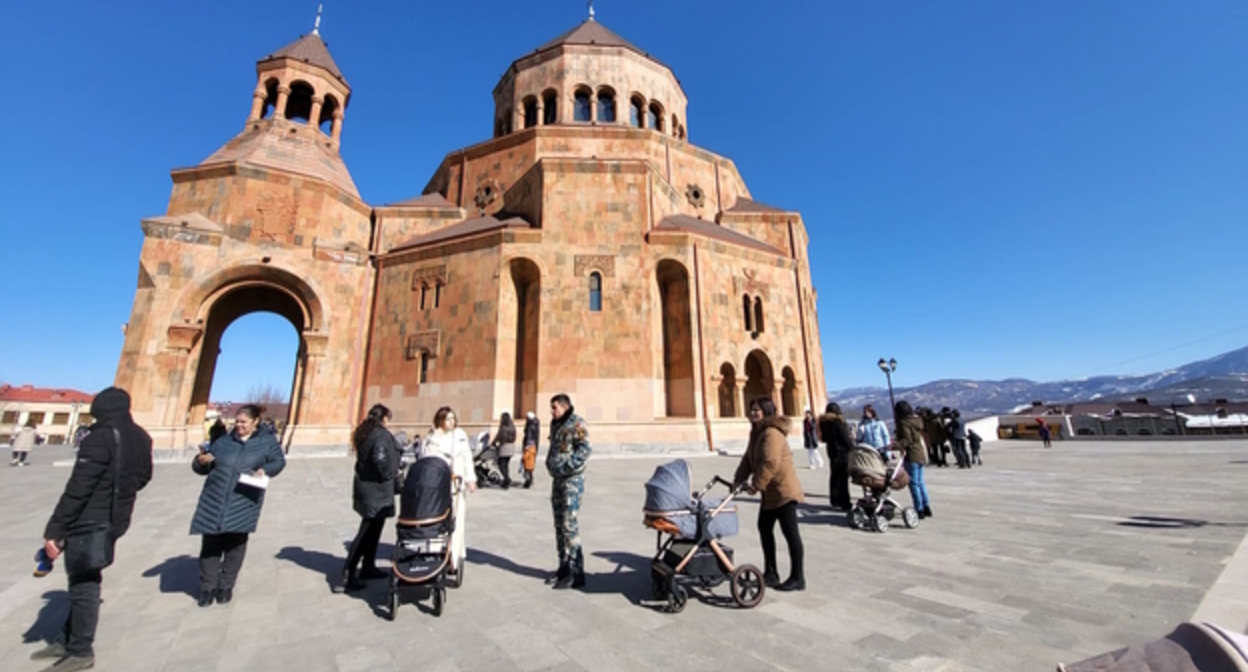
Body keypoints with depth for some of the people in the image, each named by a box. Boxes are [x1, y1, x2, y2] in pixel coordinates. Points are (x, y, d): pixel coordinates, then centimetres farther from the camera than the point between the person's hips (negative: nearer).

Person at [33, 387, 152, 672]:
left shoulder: (100, 439, -19)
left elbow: (77, 490, -20)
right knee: (85, 581, 19)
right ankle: (68, 641, 31)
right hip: (113, 522, 7)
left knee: (83, 584, 4)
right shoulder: (141, 439, 5)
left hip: (88, 524, -7)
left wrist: (55, 530, -16)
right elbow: (142, 477, 13)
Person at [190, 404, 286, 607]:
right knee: (210, 544, 6)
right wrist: (200, 462, -8)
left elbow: (279, 461, 4)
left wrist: (265, 470, -15)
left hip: (243, 502, -2)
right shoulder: (223, 441, 11)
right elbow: (202, 469, 14)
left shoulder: (267, 441, 3)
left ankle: (226, 586, 20)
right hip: (215, 501, 3)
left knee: (235, 544, 6)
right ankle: (208, 587, 21)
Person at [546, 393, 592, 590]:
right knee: (559, 525, 15)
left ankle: (576, 574, 3)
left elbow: (586, 448, -23)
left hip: (572, 480, -9)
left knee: (570, 525, -7)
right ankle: (564, 567, 28)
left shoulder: (576, 424, -14)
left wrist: (567, 467, -23)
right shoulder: (555, 423, 12)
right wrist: (550, 464, 12)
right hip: (557, 479, 9)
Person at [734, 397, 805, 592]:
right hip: (770, 492, 10)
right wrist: (739, 479, 1)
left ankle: (797, 578, 12)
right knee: (764, 528, 14)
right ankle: (770, 573, 26)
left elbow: (771, 463, -29)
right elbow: (749, 459, 11)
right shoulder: (756, 432, 11)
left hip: (783, 490, -10)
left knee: (790, 532, -1)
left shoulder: (772, 433, -20)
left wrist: (756, 485, -27)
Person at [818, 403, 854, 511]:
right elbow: (846, 438, -14)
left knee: (835, 476, 14)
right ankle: (845, 503, 1)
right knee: (843, 477, -3)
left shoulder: (824, 422, 5)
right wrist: (852, 448, 0)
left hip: (832, 451, 7)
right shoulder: (838, 422, -17)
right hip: (842, 452, -7)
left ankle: (835, 501, 21)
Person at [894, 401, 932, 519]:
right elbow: (918, 437, 19)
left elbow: (907, 440, -23)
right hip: (921, 454, 9)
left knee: (914, 483, -3)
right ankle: (927, 508, 21)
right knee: (920, 482, 17)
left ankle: (919, 510, 0)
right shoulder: (917, 420, 12)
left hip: (911, 456, -9)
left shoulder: (904, 422, -14)